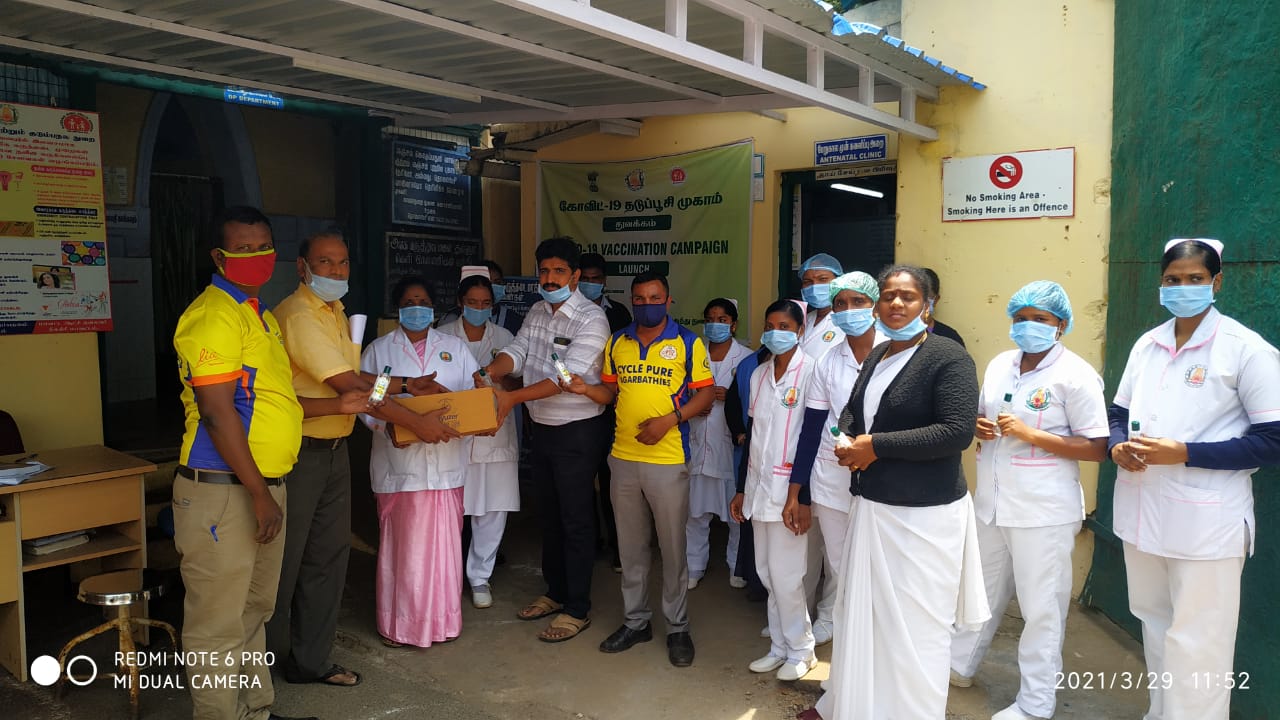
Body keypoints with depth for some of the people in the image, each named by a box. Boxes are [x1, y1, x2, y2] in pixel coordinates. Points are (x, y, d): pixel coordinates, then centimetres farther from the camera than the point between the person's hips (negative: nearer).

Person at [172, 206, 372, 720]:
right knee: (219, 624, 2)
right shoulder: (214, 315, -15)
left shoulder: (260, 314, 15)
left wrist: (336, 405, 16)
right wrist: (259, 495, -19)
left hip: (262, 486, 10)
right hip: (223, 491, -10)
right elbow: (218, 412, -20)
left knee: (253, 611, 20)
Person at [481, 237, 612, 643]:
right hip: (542, 428, 8)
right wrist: (493, 371, -24)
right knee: (549, 514, 17)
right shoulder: (537, 312, 8)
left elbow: (567, 376, -25)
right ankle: (555, 592, 32)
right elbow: (517, 351, -1)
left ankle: (577, 609, 12)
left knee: (576, 520, 0)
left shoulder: (591, 319, -17)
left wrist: (514, 397, -33)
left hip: (578, 431, -8)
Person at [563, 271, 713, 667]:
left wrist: (669, 419, -17)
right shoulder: (617, 343, 9)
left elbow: (705, 393, -5)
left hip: (668, 460, -4)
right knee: (630, 546, 14)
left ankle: (677, 627, 20)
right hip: (623, 458, 4)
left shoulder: (687, 343, -4)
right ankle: (636, 621, 29)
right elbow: (611, 392, 15)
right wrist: (585, 389, -6)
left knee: (672, 546, 5)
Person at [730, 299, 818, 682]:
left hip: (790, 485, -6)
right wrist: (741, 488, 16)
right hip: (759, 482, 6)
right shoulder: (759, 374, 10)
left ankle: (800, 650, 18)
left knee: (785, 574, -1)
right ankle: (780, 647, 26)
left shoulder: (810, 371, -10)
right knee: (767, 572, 12)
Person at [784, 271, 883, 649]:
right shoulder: (827, 363, 3)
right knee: (838, 567, 12)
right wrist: (796, 493, 4)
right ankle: (827, 624, 34)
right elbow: (811, 429, 4)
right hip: (831, 477, 2)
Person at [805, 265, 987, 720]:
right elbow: (852, 410, 20)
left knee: (914, 628, 4)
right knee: (862, 614, 19)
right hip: (871, 507, 8)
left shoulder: (948, 357, -13)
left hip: (924, 515, -8)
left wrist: (875, 445, -20)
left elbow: (957, 431, -22)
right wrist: (847, 441, -4)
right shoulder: (876, 357, 11)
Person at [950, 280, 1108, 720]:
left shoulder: (1075, 375, -12)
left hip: (1043, 511, -6)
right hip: (991, 503, 6)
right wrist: (977, 426, -5)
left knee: (1041, 607, 6)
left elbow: (1097, 449, -14)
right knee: (983, 591, 21)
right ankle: (960, 664, 38)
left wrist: (1030, 434, -22)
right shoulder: (999, 365, 7)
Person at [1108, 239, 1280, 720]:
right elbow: (1120, 414, 16)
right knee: (1155, 626, 21)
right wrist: (1119, 446, -8)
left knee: (1196, 645, 2)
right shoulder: (1147, 344, 7)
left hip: (1205, 522, -6)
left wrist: (1182, 453, -22)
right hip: (1142, 512, 6)